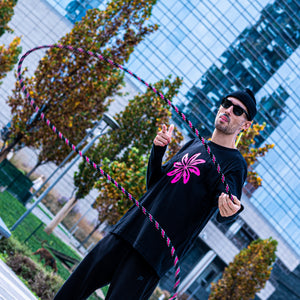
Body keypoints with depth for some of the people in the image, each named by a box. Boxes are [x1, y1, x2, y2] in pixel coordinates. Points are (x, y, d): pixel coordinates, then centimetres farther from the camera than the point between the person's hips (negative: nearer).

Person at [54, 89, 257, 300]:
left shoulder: (235, 163, 0)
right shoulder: (194, 144, 20)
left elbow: (228, 197, -19)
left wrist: (232, 211, -42)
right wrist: (158, 149, 6)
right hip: (130, 227, 6)